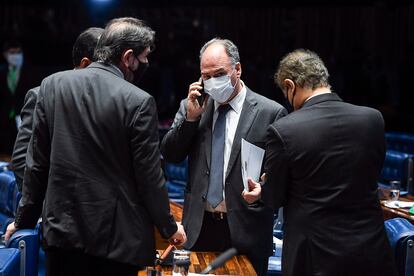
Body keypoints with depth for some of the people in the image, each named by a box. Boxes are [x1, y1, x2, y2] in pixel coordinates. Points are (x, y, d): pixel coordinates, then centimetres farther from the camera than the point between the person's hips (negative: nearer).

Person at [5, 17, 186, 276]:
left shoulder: (53, 84, -2)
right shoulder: (138, 101, -14)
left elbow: (36, 163, 2)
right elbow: (149, 177, -10)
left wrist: (25, 218, 13)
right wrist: (169, 227, 6)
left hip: (62, 227, 3)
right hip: (117, 235, -3)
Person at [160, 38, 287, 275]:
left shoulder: (271, 113, -5)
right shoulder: (193, 107, 6)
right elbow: (170, 156, 4)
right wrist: (190, 118, -8)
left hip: (246, 230, -3)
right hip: (198, 227, 3)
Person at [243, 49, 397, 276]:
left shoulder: (282, 130, -15)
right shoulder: (373, 119, -4)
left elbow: (275, 199, -5)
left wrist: (261, 192, 21)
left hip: (316, 256, -3)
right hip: (371, 251, 3)